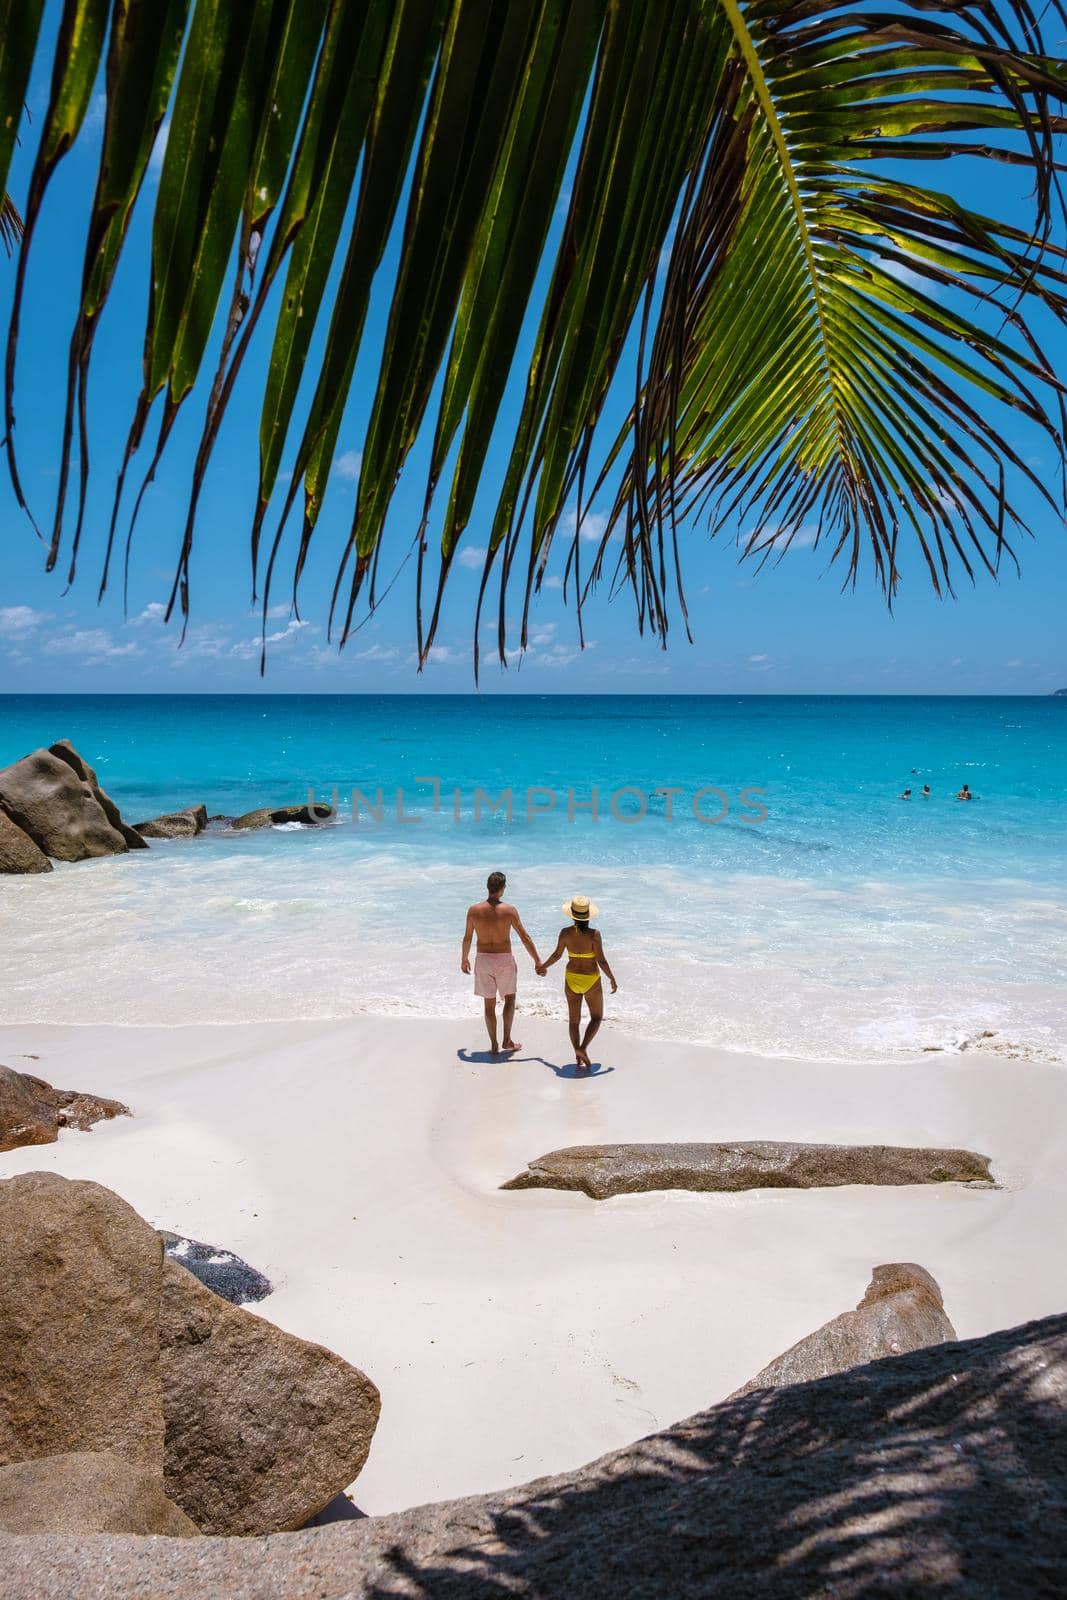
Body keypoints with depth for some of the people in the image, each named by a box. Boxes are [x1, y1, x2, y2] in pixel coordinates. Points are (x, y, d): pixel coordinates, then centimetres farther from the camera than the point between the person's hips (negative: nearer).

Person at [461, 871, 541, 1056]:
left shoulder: (473, 910, -6)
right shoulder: (509, 910, -12)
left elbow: (467, 938, 4)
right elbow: (525, 937, -8)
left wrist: (464, 959, 20)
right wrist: (537, 961, 0)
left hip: (483, 960, 2)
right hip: (504, 960, -2)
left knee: (489, 1004, 13)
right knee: (509, 999, 19)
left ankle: (494, 1045, 16)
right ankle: (507, 1040, 15)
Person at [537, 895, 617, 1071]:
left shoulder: (565, 933, -10)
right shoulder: (594, 934, -19)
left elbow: (557, 955, 1)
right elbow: (601, 960, -16)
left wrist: (544, 966, 20)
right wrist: (612, 979, -2)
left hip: (571, 979, 3)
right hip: (591, 980, -3)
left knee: (574, 1020, 13)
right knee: (596, 1017, 17)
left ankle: (579, 1059, 9)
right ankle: (583, 1048, -3)